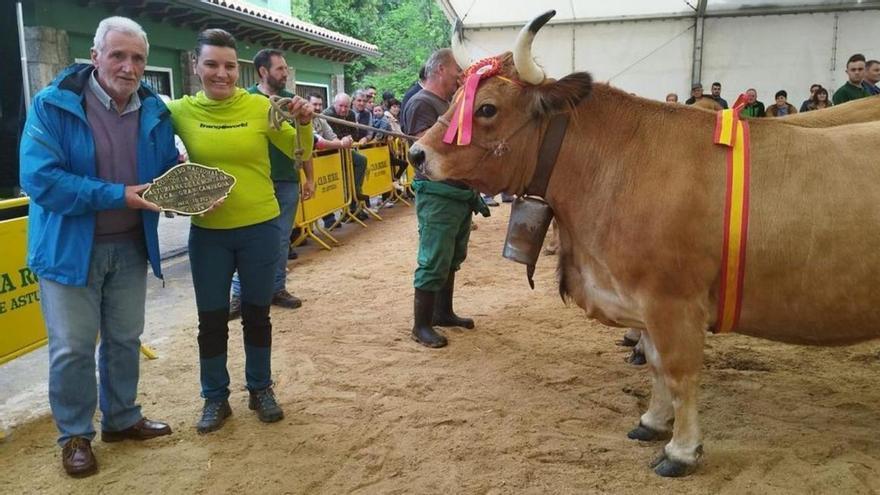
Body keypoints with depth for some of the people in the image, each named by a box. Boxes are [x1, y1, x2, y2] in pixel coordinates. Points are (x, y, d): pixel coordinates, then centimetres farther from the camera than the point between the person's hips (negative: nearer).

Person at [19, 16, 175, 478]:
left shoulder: (153, 110, 0)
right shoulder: (52, 104, -15)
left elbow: (170, 170, 9)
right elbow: (39, 178, -22)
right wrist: (118, 196, -26)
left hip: (130, 245, 5)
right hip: (70, 246, -4)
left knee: (125, 339, 16)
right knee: (72, 347, 3)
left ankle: (122, 418, 36)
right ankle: (75, 436, 23)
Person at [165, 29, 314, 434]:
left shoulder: (260, 106, -7)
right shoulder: (181, 111, -5)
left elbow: (299, 153, 0)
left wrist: (303, 124, -21)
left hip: (259, 227, 0)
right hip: (207, 231, 1)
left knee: (256, 313, 14)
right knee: (211, 319, 10)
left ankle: (260, 389, 31)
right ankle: (215, 398, 28)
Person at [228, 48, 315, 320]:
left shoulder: (292, 101, 8)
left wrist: (309, 178, 10)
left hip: (288, 182, 4)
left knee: (282, 240, 11)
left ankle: (277, 289, 23)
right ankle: (240, 294, 10)